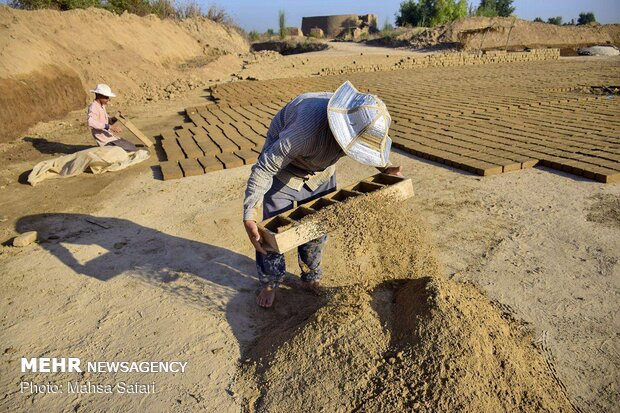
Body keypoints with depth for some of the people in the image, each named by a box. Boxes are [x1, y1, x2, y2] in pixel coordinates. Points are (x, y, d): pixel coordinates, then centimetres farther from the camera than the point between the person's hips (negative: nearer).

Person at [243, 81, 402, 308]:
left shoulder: (363, 121, -23)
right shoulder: (310, 127, -44)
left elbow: (374, 152, 5)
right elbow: (264, 168, -36)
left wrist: (386, 167, -12)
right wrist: (249, 217, -40)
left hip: (321, 172, 5)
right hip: (283, 169, -5)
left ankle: (311, 279, 32)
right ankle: (269, 284, 24)